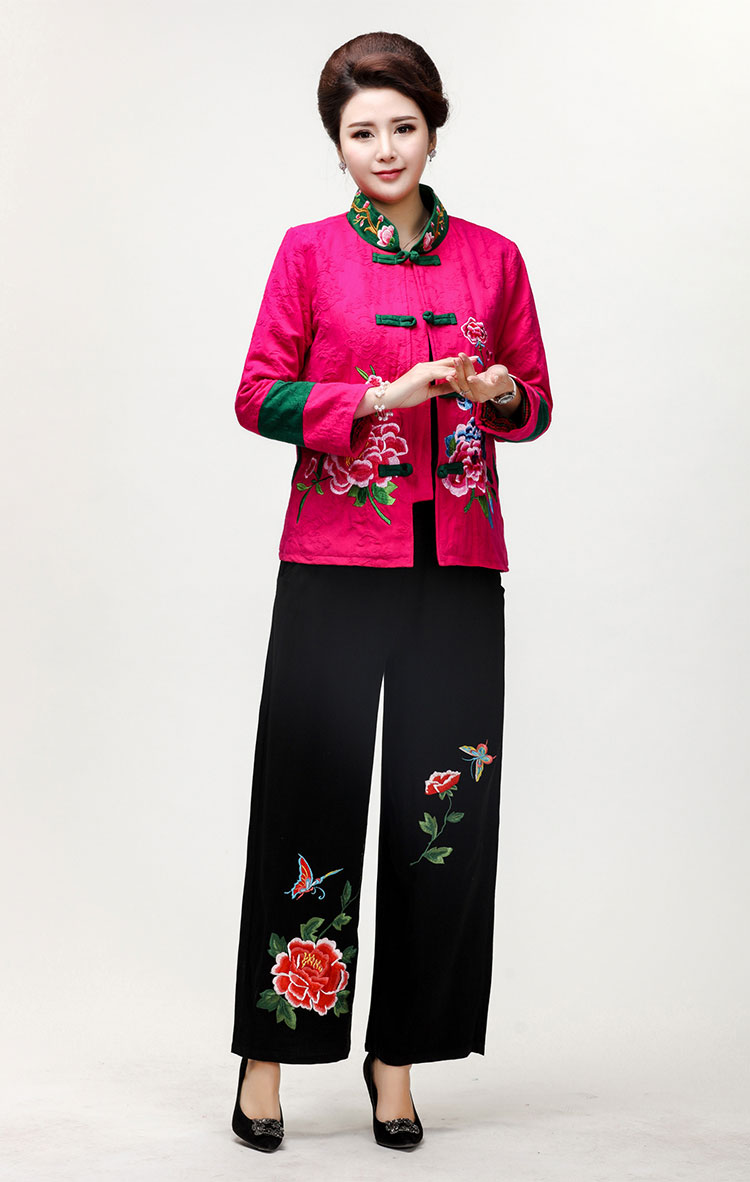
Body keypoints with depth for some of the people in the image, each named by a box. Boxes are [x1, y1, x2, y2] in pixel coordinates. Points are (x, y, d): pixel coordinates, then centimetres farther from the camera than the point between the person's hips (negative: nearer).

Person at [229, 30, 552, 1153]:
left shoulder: (492, 258, 11)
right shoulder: (309, 251, 5)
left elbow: (537, 402, 15)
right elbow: (259, 395, 0)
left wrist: (498, 395, -7)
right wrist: (382, 397, -13)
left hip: (457, 566, 2)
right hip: (335, 558, -2)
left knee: (446, 806, 1)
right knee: (312, 796, -2)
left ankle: (399, 1053, 14)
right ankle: (269, 1051, 11)